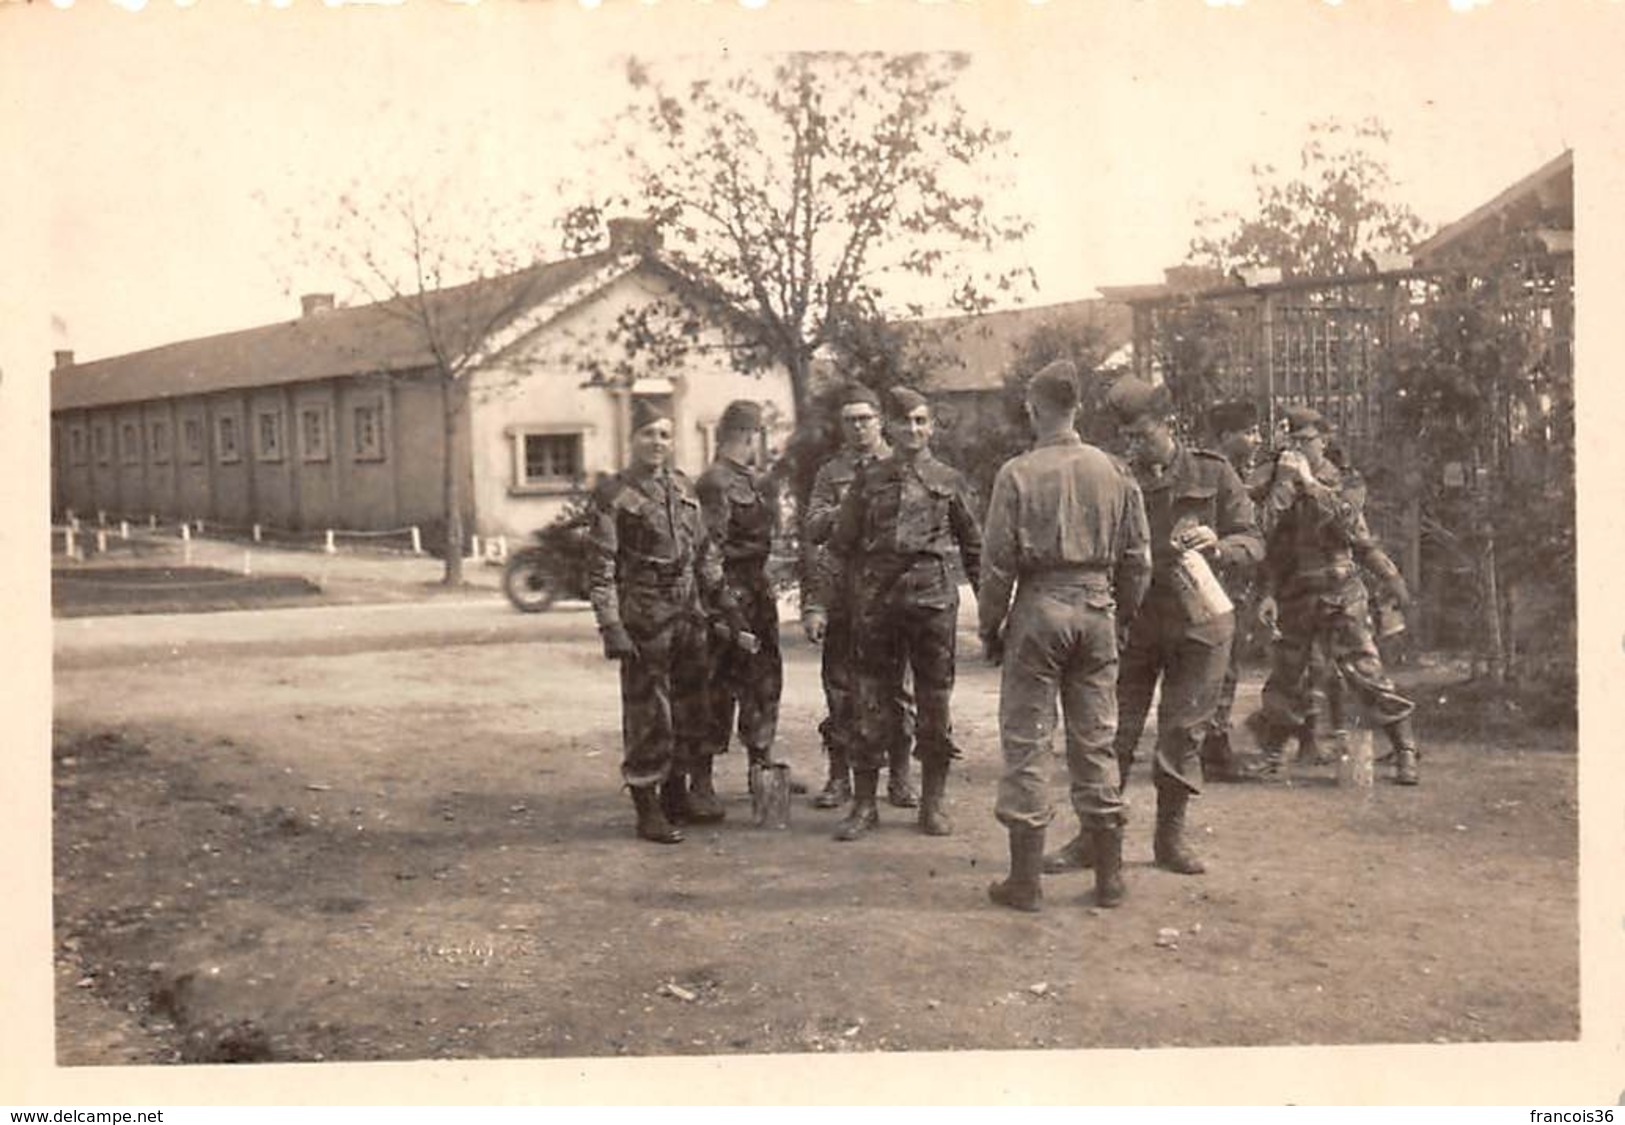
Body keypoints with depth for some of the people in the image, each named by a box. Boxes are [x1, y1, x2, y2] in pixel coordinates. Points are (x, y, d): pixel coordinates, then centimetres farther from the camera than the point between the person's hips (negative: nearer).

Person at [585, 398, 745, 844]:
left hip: (690, 616, 6)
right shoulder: (613, 495, -7)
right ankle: (647, 810, 8)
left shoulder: (682, 486, 11)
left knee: (690, 710, 13)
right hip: (644, 619, -6)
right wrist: (611, 627, -17)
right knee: (647, 715, -2)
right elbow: (600, 569, -11)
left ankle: (677, 796, 27)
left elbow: (704, 551, 18)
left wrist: (722, 599, 15)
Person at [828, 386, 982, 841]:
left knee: (934, 704, 5)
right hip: (877, 603, 0)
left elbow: (974, 546, 12)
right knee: (873, 704, 3)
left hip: (934, 600, 0)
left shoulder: (949, 481, 7)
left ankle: (933, 803, 15)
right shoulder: (869, 479, 8)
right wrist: (858, 589, 4)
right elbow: (842, 543, 11)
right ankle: (864, 803, 10)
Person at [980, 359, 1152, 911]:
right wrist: (1121, 613, 18)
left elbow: (998, 562, -7)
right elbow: (1137, 560, 6)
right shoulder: (1115, 472, 3)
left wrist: (989, 627, 3)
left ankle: (1026, 879, 7)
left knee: (1026, 742, 3)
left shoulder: (1018, 473, -8)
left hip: (1038, 608, -4)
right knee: (1096, 741, 12)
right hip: (1098, 609, 4)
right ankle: (1109, 875, 18)